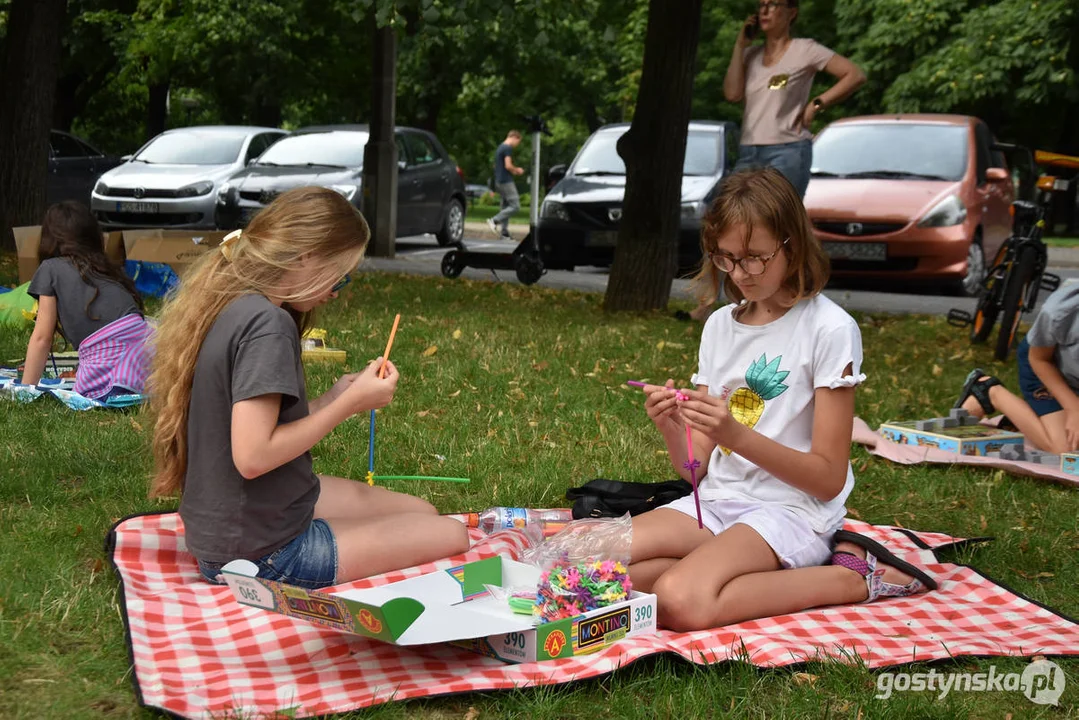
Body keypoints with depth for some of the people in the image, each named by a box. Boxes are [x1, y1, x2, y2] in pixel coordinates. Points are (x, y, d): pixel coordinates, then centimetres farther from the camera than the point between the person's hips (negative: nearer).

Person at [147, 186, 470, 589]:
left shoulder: (225, 302, 4)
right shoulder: (267, 323, -24)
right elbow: (252, 457, -29)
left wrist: (334, 399, 4)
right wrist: (349, 404, -19)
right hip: (257, 551, -10)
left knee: (421, 511, 19)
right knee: (450, 536, -1)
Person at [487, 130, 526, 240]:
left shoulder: (500, 148, 19)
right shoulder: (508, 148, -11)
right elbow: (508, 165, -20)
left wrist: (513, 171, 20)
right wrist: (517, 170, -2)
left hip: (499, 181, 10)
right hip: (506, 181, -10)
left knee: (506, 207, 10)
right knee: (515, 206, -10)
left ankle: (504, 234, 7)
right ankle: (495, 220, -14)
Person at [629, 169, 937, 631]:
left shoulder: (829, 329, -8)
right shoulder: (720, 325, 11)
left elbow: (828, 478, -10)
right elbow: (695, 466, 9)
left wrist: (737, 436, -23)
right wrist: (671, 429, -13)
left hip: (791, 512, -7)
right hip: (715, 503, 7)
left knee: (682, 602, -33)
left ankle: (851, 578, -11)